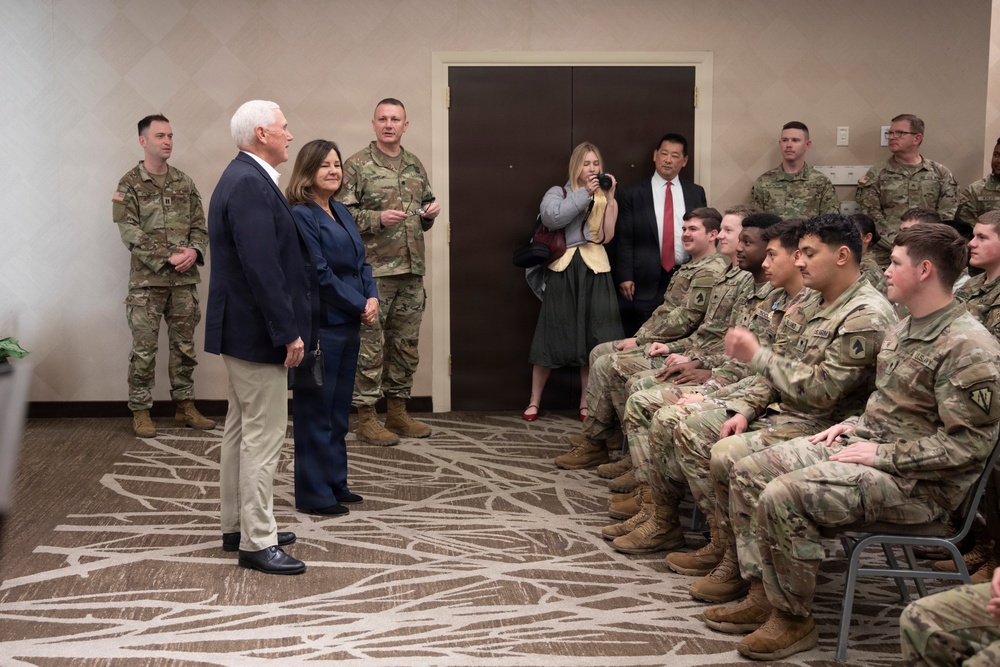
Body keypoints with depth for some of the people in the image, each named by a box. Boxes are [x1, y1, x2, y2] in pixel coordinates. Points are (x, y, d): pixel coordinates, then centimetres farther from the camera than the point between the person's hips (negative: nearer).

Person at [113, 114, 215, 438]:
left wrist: (194, 251, -11)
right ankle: (140, 412, 8)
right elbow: (130, 232, -11)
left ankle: (185, 406, 20)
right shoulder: (129, 184, -3)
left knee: (184, 346, 9)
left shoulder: (184, 182, 11)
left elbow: (199, 225, 10)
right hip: (147, 280, -4)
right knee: (144, 349, -1)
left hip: (185, 279, 4)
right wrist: (167, 258, -18)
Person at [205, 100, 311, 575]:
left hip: (241, 329, 11)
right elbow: (261, 267, -26)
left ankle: (238, 526, 28)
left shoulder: (243, 178, 13)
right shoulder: (251, 184, -20)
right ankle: (257, 542, 2)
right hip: (258, 331, -11)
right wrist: (288, 332, -23)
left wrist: (287, 326, 18)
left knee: (241, 430, 17)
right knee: (264, 436, -5)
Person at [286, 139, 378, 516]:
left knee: (338, 411, 15)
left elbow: (360, 262, 16)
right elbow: (319, 274, -17)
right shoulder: (300, 215, -12)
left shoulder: (341, 213, 15)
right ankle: (314, 495, 8)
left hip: (348, 326, 9)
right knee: (316, 412, 0)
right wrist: (359, 305, -12)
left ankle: (335, 484, 25)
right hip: (320, 326, -8)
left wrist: (372, 298, -2)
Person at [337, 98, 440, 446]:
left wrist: (430, 213, 2)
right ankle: (366, 419, 4)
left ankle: (397, 411, 22)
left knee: (406, 345, 11)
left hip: (412, 270, 6)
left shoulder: (416, 166, 15)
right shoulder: (356, 165, -4)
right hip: (373, 271, -6)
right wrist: (378, 218, -20)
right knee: (370, 345, -3)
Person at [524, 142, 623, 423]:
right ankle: (534, 401, 7)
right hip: (563, 269, -2)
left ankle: (585, 402, 12)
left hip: (594, 270, 2)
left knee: (592, 336, 2)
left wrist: (610, 199, -4)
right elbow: (551, 217, -16)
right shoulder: (558, 192, 7)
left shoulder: (604, 197, 13)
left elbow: (607, 236, -1)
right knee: (552, 334, -1)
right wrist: (585, 194, -12)